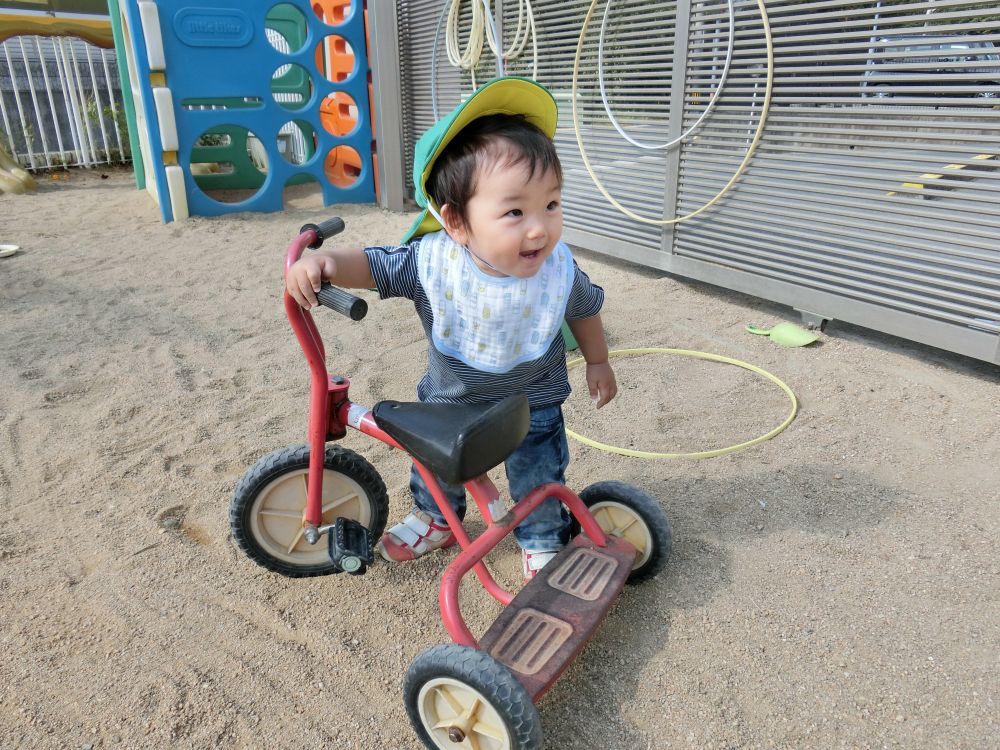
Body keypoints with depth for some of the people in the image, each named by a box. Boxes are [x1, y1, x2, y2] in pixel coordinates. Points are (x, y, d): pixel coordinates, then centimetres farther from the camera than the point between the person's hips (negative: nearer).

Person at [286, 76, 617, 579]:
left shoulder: (560, 271, -27)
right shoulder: (431, 261, -31)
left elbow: (585, 309, -5)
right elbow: (372, 265, -18)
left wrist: (598, 363, 7)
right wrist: (323, 262, -38)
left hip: (531, 404, -1)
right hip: (449, 398, 2)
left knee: (539, 480, 8)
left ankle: (542, 543, 38)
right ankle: (435, 520, 53)